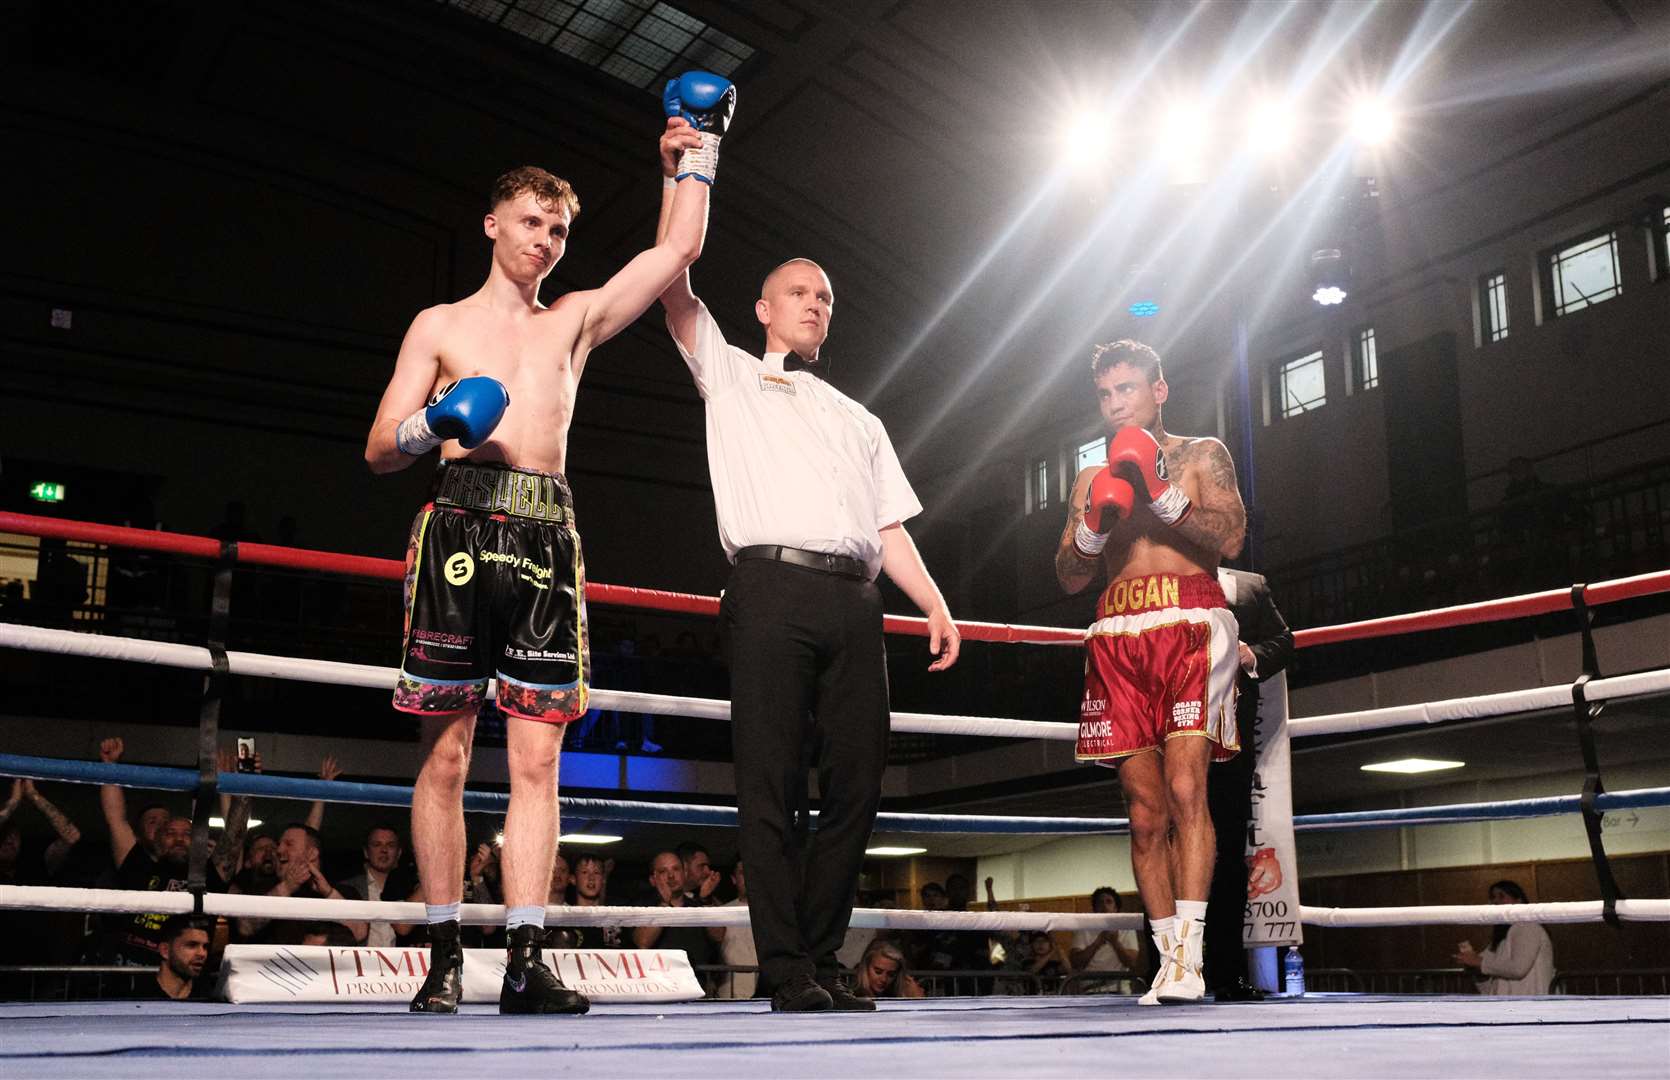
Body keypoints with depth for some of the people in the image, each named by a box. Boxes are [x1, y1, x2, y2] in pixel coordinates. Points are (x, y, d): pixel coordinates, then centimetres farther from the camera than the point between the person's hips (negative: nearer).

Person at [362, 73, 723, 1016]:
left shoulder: (577, 320, 23)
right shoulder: (441, 326, 17)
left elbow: (678, 250, 19)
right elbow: (380, 450, 12)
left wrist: (695, 154, 22)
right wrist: (431, 427, -8)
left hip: (548, 541, 2)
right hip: (461, 526, -2)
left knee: (538, 758, -4)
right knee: (446, 753, -4)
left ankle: (527, 958, -5)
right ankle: (446, 957, 2)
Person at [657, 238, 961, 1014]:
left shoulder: (859, 420, 32)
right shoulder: (731, 378, 21)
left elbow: (890, 528, 22)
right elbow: (673, 281, 10)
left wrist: (935, 605, 7)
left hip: (853, 602, 4)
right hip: (771, 588, -4)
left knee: (856, 782, -2)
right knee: (772, 782, -8)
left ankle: (821, 961, 6)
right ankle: (787, 971, -6)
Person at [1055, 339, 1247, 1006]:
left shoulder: (1201, 455, 14)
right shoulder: (1093, 480, 24)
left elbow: (1230, 538, -1)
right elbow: (1068, 576, 16)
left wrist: (1161, 495, -9)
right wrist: (1098, 522, -2)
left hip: (1189, 626, -3)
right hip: (1118, 639, 4)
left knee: (1185, 788, -17)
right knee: (1145, 811, -1)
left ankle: (1188, 956, -18)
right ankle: (1168, 960, 1)